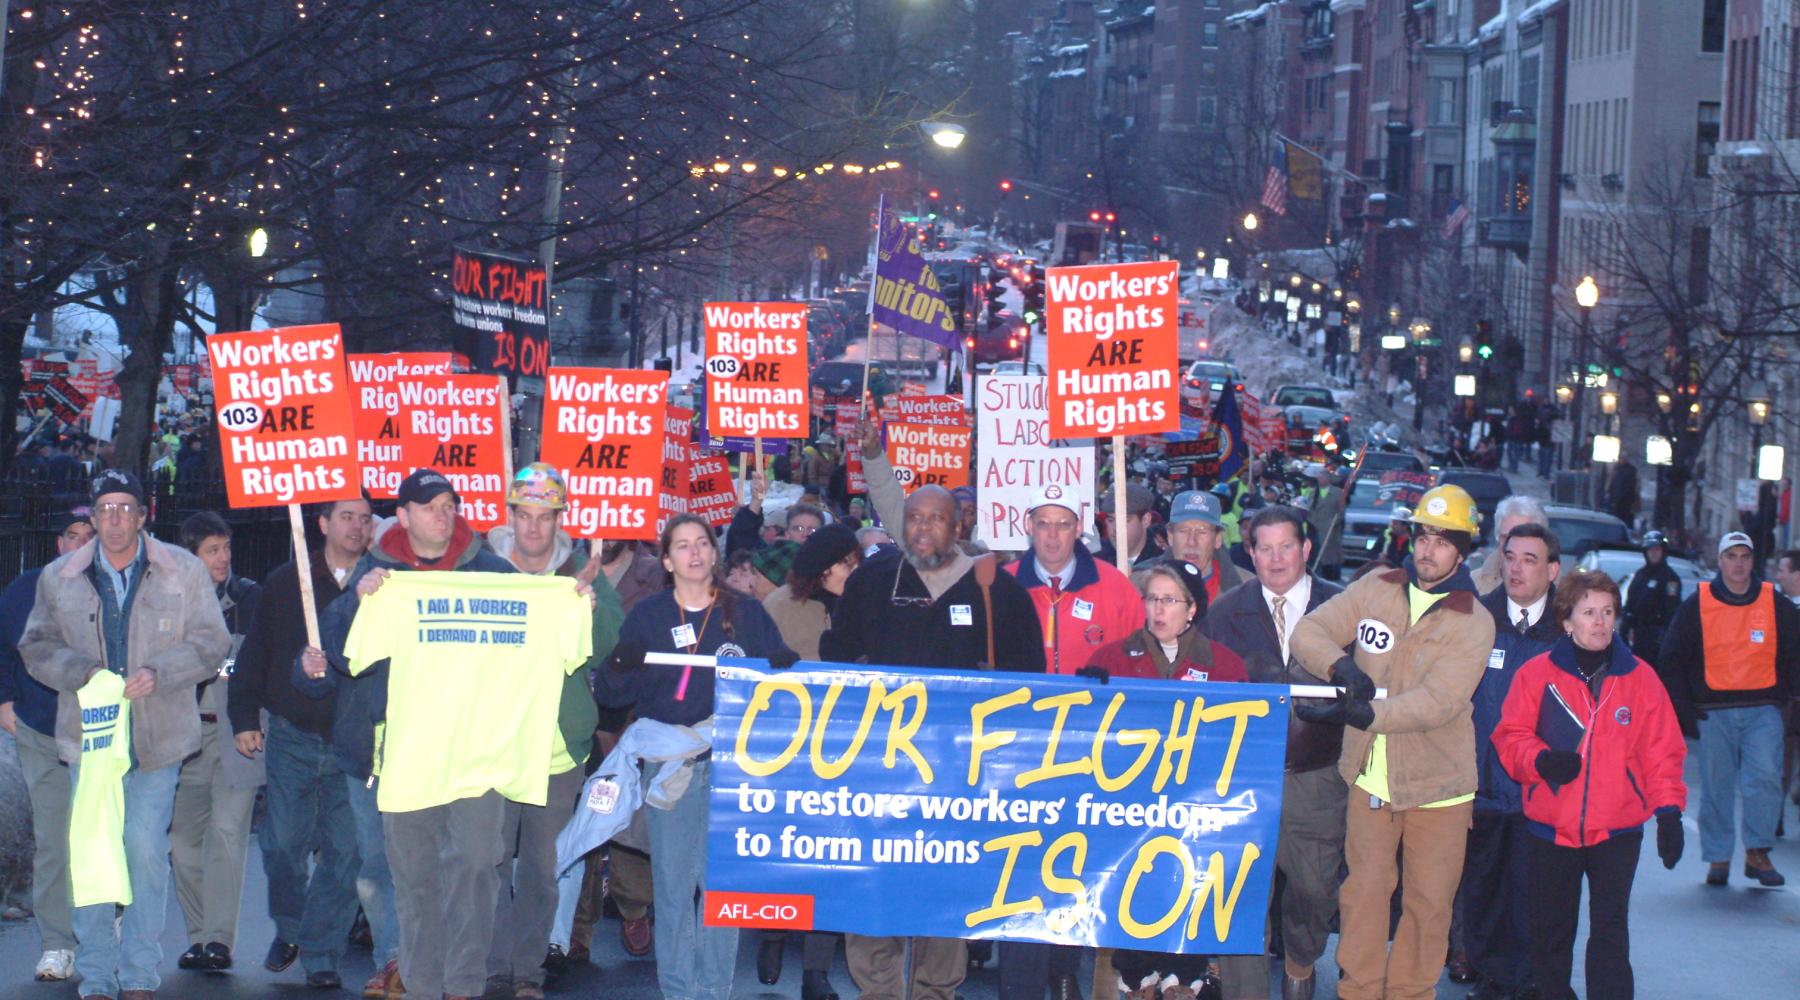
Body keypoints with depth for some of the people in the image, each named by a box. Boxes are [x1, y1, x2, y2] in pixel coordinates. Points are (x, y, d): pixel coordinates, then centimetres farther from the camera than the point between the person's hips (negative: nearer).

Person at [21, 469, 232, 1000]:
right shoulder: (60, 578, 8)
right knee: (89, 852, 0)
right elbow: (37, 646, 9)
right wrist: (82, 672, -11)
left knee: (146, 850, -6)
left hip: (158, 737, -2)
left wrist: (158, 673, -14)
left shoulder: (184, 572, 3)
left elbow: (210, 642, 2)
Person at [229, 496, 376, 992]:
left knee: (346, 852, -3)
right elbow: (254, 654, 9)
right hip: (291, 737, 1)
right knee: (283, 844, 3)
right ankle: (288, 928, 28)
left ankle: (320, 952, 8)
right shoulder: (286, 583, 5)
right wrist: (244, 718, 3)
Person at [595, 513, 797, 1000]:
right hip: (669, 764, 0)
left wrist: (786, 670, -14)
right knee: (672, 882, 0)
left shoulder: (747, 613, 7)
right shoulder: (648, 616, 7)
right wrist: (618, 668, -18)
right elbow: (611, 695, 4)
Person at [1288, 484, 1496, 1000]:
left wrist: (1364, 714, -34)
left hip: (1436, 783, -2)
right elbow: (1309, 632, -1)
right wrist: (1341, 666, -23)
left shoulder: (1473, 623, -10)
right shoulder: (1375, 590, 2)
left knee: (1429, 900, 6)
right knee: (1364, 890, 7)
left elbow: (1438, 702, -23)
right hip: (1370, 777, 2)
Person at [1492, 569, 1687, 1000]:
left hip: (1618, 829, -1)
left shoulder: (1640, 678, 0)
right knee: (1551, 929, 12)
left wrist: (1668, 811, -6)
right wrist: (1541, 760, -20)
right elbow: (1511, 737, 1)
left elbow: (1662, 751, 2)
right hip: (1552, 826, 1)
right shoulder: (1537, 674, -1)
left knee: (1610, 929, -7)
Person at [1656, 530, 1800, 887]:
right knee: (1716, 788, 2)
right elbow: (1671, 659, 7)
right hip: (1714, 713, 0)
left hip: (1762, 712, 0)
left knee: (1765, 777, -15)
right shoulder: (1697, 606, 3)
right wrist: (1684, 710, 1)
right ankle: (1718, 858, 11)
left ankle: (1758, 853, -6)